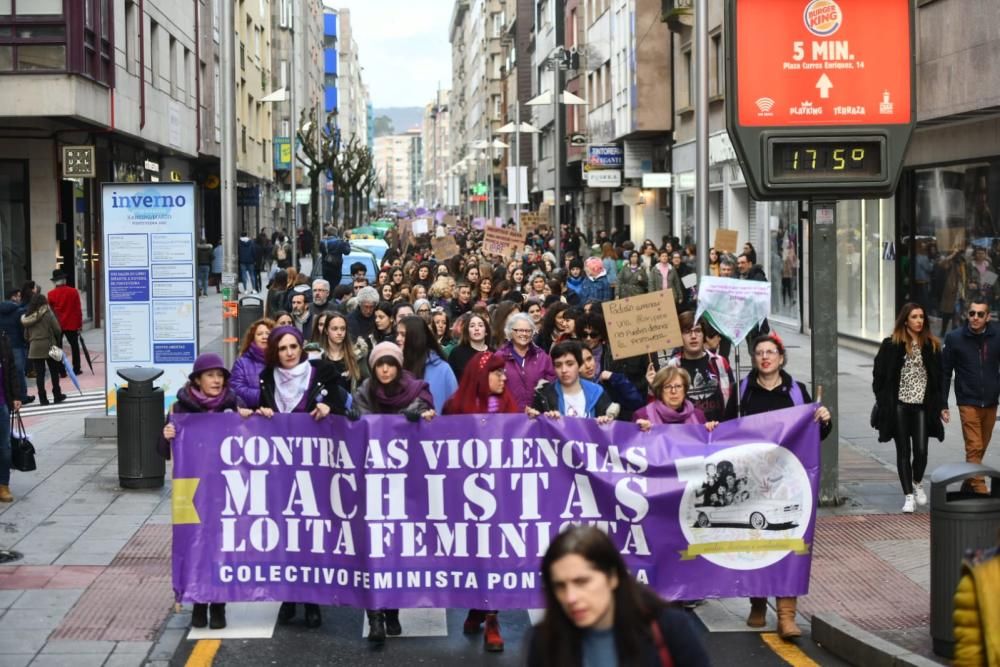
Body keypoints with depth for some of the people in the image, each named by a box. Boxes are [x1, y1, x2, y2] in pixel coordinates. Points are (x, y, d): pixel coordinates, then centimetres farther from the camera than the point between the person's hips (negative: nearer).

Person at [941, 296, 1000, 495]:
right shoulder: (955, 338, -4)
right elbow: (945, 373, 1)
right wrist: (943, 405, -1)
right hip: (968, 403, -3)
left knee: (981, 448, 11)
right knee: (974, 448, -9)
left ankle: (968, 486, 25)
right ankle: (980, 490, -10)